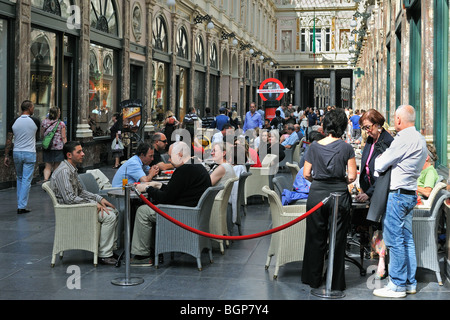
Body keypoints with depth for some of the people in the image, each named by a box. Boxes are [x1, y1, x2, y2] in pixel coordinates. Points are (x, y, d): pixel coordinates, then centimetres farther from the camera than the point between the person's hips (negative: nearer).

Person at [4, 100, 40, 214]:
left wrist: (6, 155, 4)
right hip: (29, 154, -3)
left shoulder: (15, 122, -1)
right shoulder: (35, 121, -7)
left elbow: (8, 140, -1)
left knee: (19, 179, 19)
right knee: (26, 180, -2)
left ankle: (20, 204, 23)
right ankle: (22, 207, -5)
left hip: (17, 153, 3)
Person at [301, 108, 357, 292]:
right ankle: (336, 283, 15)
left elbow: (306, 174, 1)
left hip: (316, 194, 2)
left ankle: (313, 279, 23)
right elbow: (352, 176, -7)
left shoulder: (314, 147, 0)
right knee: (337, 240, 8)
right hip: (339, 195, -2)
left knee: (315, 238, 13)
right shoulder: (346, 148, -5)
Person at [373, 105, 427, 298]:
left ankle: (397, 285, -1)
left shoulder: (404, 139, -16)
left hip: (397, 194, -10)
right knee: (407, 239, 13)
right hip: (410, 193, 10)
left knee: (395, 241, -5)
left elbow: (380, 165, -14)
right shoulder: (420, 139, 15)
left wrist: (378, 160, 10)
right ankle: (410, 282, 19)